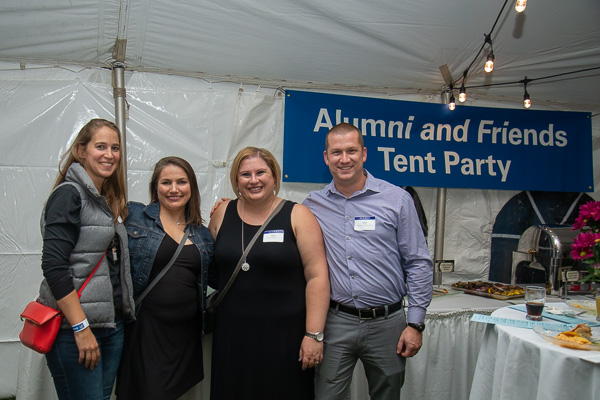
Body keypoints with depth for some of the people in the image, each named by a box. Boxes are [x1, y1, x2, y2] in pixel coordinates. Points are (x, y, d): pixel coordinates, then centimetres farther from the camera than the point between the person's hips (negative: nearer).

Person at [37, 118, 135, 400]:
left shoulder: (110, 200, 13)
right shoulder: (69, 194, -10)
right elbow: (53, 266, -18)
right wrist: (81, 328, -19)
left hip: (112, 324, 8)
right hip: (74, 328, -7)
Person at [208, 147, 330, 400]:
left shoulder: (297, 216, -5)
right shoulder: (223, 213, 5)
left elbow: (317, 276, -9)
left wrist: (314, 334, -12)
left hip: (285, 337, -3)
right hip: (232, 335, 3)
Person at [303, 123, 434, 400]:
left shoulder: (397, 199, -3)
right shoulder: (313, 205, 3)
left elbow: (418, 264, -1)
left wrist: (415, 324, -4)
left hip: (386, 324, 0)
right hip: (336, 323, 1)